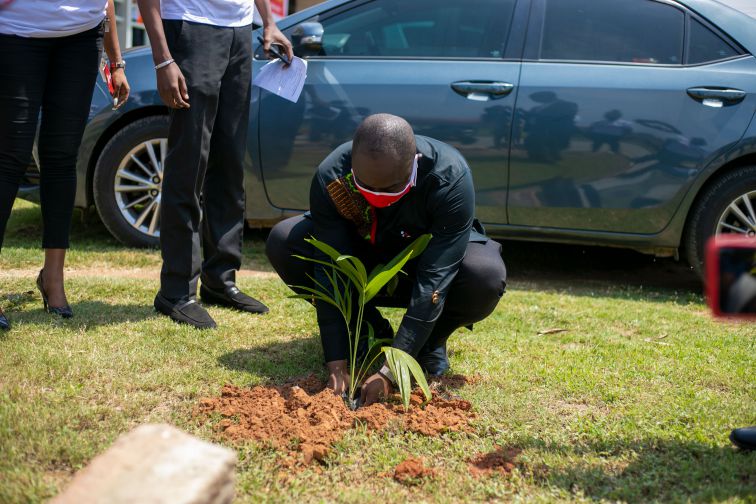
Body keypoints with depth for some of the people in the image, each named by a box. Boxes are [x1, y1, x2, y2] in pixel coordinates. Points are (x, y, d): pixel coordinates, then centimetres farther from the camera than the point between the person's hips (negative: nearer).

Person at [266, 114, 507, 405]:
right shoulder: (330, 178, -29)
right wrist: (336, 363, -32)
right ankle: (372, 330, -3)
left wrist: (391, 369, -40)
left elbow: (433, 281, -36)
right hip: (363, 256, 2)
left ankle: (431, 343, -3)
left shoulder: (451, 179, -35)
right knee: (283, 242, -23)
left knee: (487, 278, -36)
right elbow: (331, 272, -27)